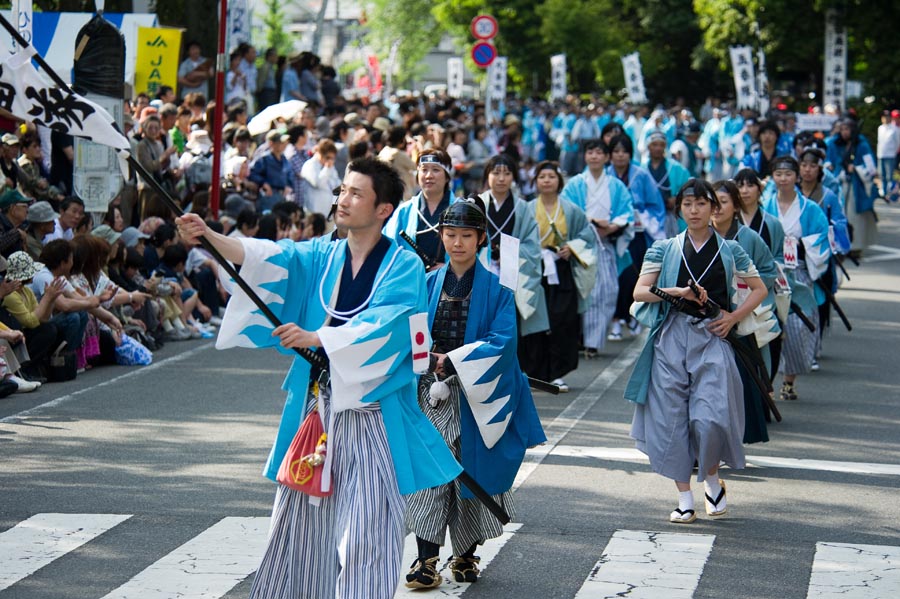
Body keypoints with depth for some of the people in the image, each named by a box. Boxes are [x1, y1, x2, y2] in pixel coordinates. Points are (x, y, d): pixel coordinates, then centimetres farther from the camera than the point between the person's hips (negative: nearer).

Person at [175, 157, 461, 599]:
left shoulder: (403, 267, -5)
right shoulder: (321, 257, 10)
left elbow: (384, 325, -21)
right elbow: (268, 258, -6)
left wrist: (315, 338, -32)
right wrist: (209, 238, -23)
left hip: (371, 412, -5)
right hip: (314, 406, 5)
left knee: (365, 529, -5)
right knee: (302, 519, 11)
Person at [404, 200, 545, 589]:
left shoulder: (496, 287, -1)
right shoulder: (429, 284, 9)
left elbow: (503, 341, -9)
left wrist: (454, 363, -15)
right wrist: (429, 364, -12)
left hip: (477, 396, -2)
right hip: (433, 393, 2)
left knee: (472, 471, 5)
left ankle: (466, 556, 19)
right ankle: (426, 560, -7)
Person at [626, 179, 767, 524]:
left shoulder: (729, 251, 7)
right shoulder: (664, 249, 7)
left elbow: (759, 289, 15)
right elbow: (639, 291, 3)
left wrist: (733, 316, 0)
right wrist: (677, 292, -13)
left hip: (712, 338, -1)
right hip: (672, 337, 1)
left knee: (710, 418, -13)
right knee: (672, 418, -1)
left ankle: (712, 478, 16)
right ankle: (684, 499, 8)